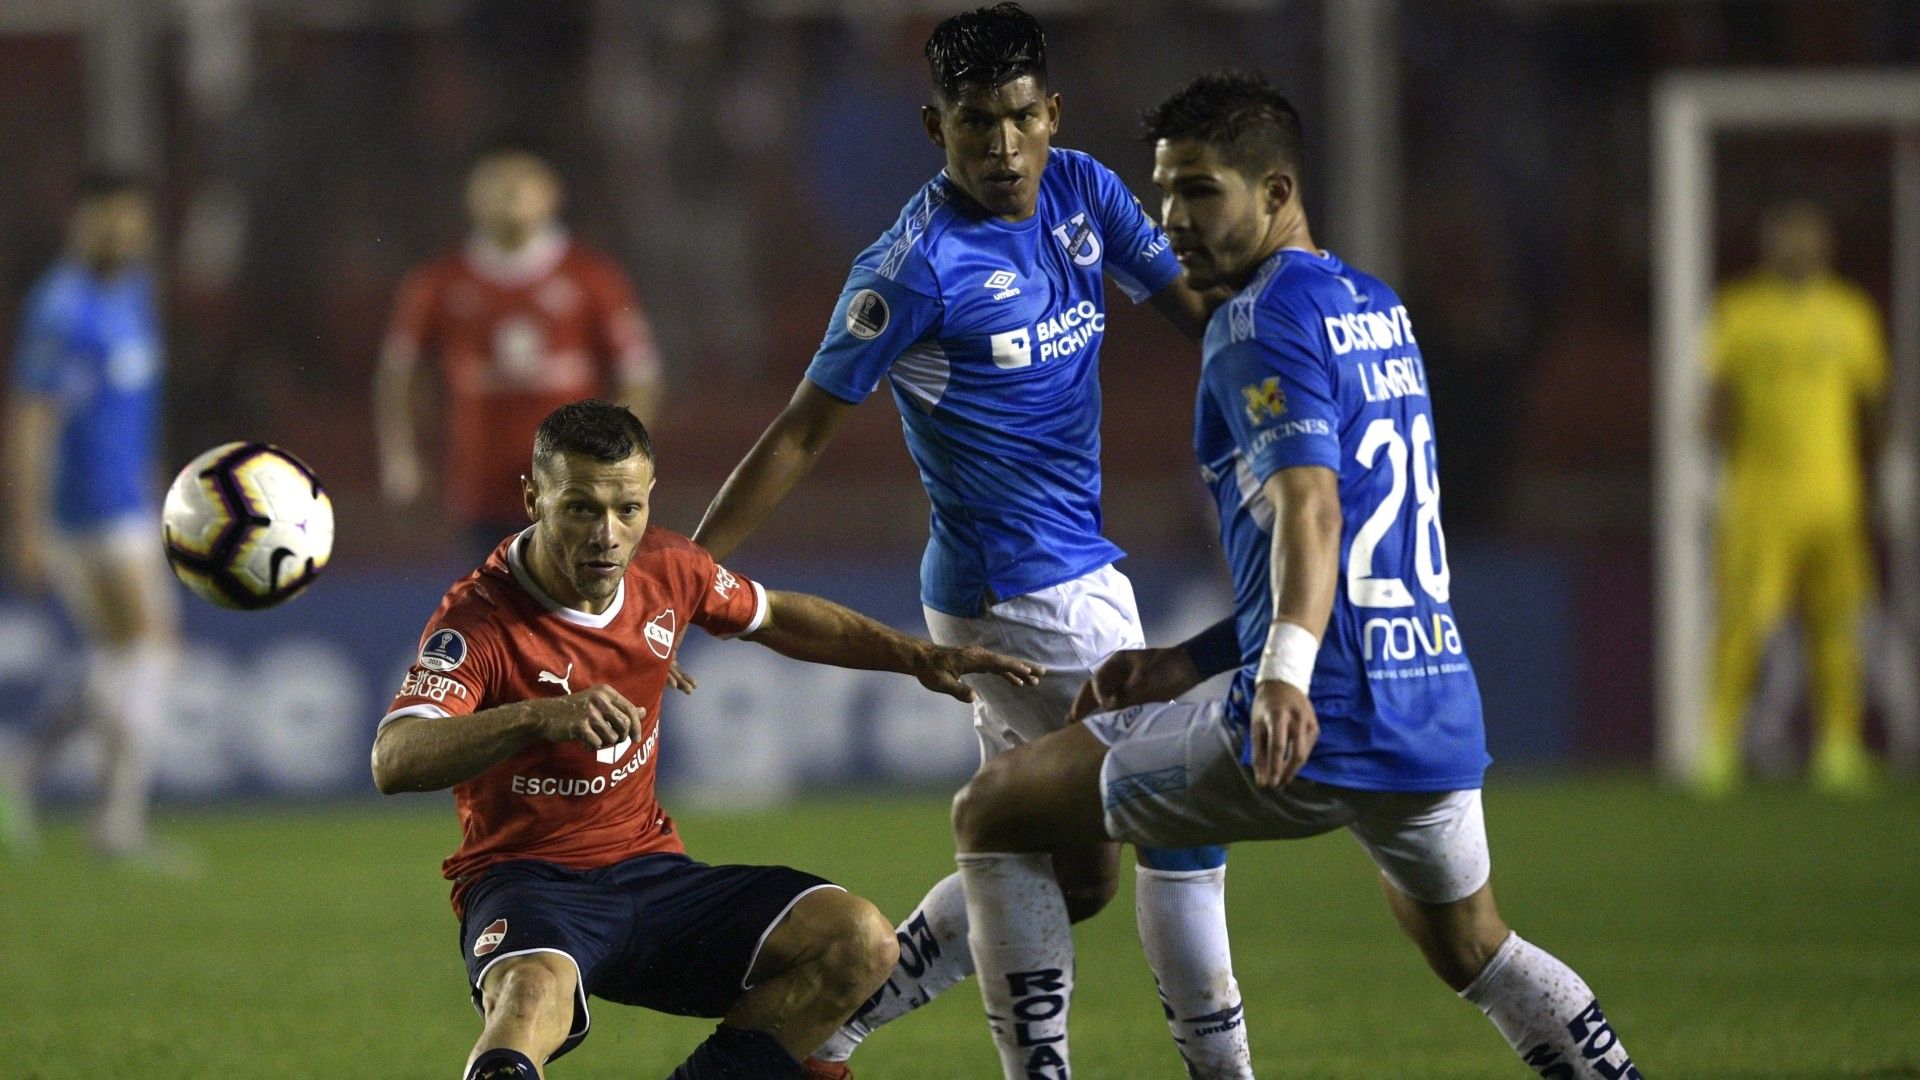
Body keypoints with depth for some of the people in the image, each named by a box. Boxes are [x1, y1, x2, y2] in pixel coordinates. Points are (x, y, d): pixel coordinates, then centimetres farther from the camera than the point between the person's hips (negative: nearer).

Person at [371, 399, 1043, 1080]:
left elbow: (775, 617, 24)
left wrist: (919, 658, 20)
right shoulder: (481, 616, -18)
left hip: (651, 870, 7)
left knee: (860, 943, -11)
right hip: (529, 884, -7)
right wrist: (538, 718, -49)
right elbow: (395, 762, -34)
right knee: (533, 996, -41)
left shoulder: (667, 569, 1)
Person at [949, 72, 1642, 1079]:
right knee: (1472, 952, 32)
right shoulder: (1378, 310, 20)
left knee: (991, 814, 4)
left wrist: (1285, 672, -40)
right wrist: (1193, 660, 26)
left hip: (1316, 723, -9)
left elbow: (1311, 508, -24)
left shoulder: (1263, 323, -8)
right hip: (1437, 716, 9)